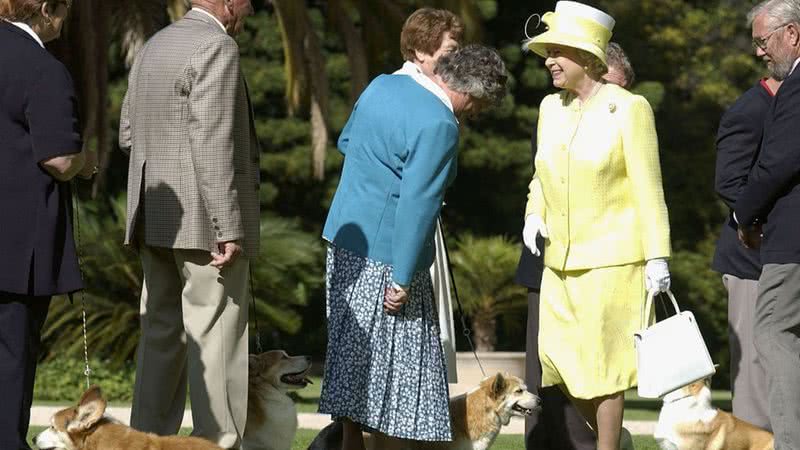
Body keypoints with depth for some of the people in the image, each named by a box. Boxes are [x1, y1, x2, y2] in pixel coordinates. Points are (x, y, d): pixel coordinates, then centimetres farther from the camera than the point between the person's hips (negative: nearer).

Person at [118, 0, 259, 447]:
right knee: (217, 341, -6)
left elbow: (128, 133, 20)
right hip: (203, 220, -9)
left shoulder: (153, 47, 16)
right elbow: (213, 144, -20)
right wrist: (229, 229, -20)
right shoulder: (216, 47, -13)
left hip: (155, 217, 9)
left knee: (162, 333, 11)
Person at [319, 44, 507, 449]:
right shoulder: (439, 126, -19)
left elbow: (346, 143, 22)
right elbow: (416, 204, -22)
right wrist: (402, 279, -20)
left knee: (352, 348, 14)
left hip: (346, 237, 8)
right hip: (385, 256, -8)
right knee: (388, 354, 0)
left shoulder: (382, 85, 6)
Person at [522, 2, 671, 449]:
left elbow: (648, 188, -9)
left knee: (602, 362, -1)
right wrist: (534, 216, 2)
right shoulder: (551, 108, 8)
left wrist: (657, 257, -12)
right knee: (559, 358, 6)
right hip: (561, 258, 6)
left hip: (611, 257, -6)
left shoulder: (628, 109, -9)